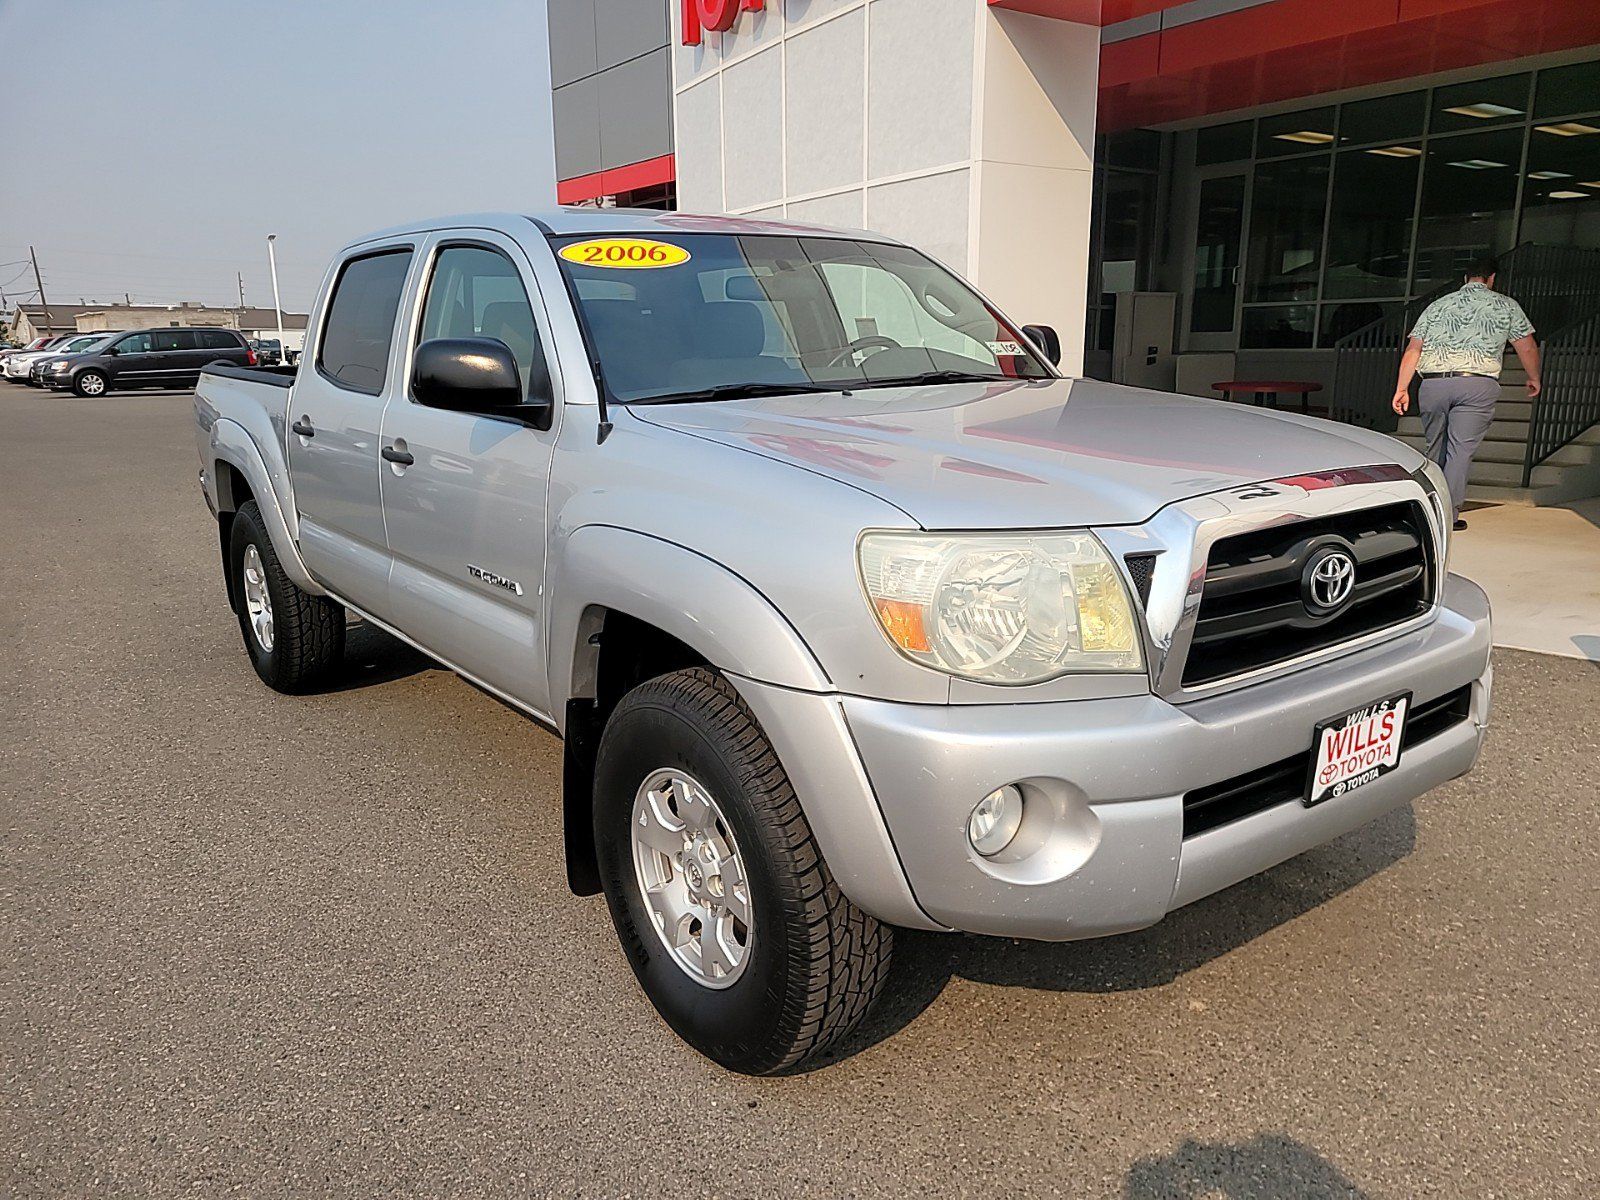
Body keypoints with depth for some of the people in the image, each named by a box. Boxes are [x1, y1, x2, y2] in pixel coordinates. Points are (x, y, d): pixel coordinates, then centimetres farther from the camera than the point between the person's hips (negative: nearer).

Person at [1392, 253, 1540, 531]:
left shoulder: (1438, 305, 18)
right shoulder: (1506, 305, 13)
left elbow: (1412, 349, 12)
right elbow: (1528, 348, 15)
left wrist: (1402, 388, 14)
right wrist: (1534, 378, 31)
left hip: (1432, 383, 3)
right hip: (1477, 385, -2)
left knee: (1436, 449, 14)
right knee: (1461, 450, -3)